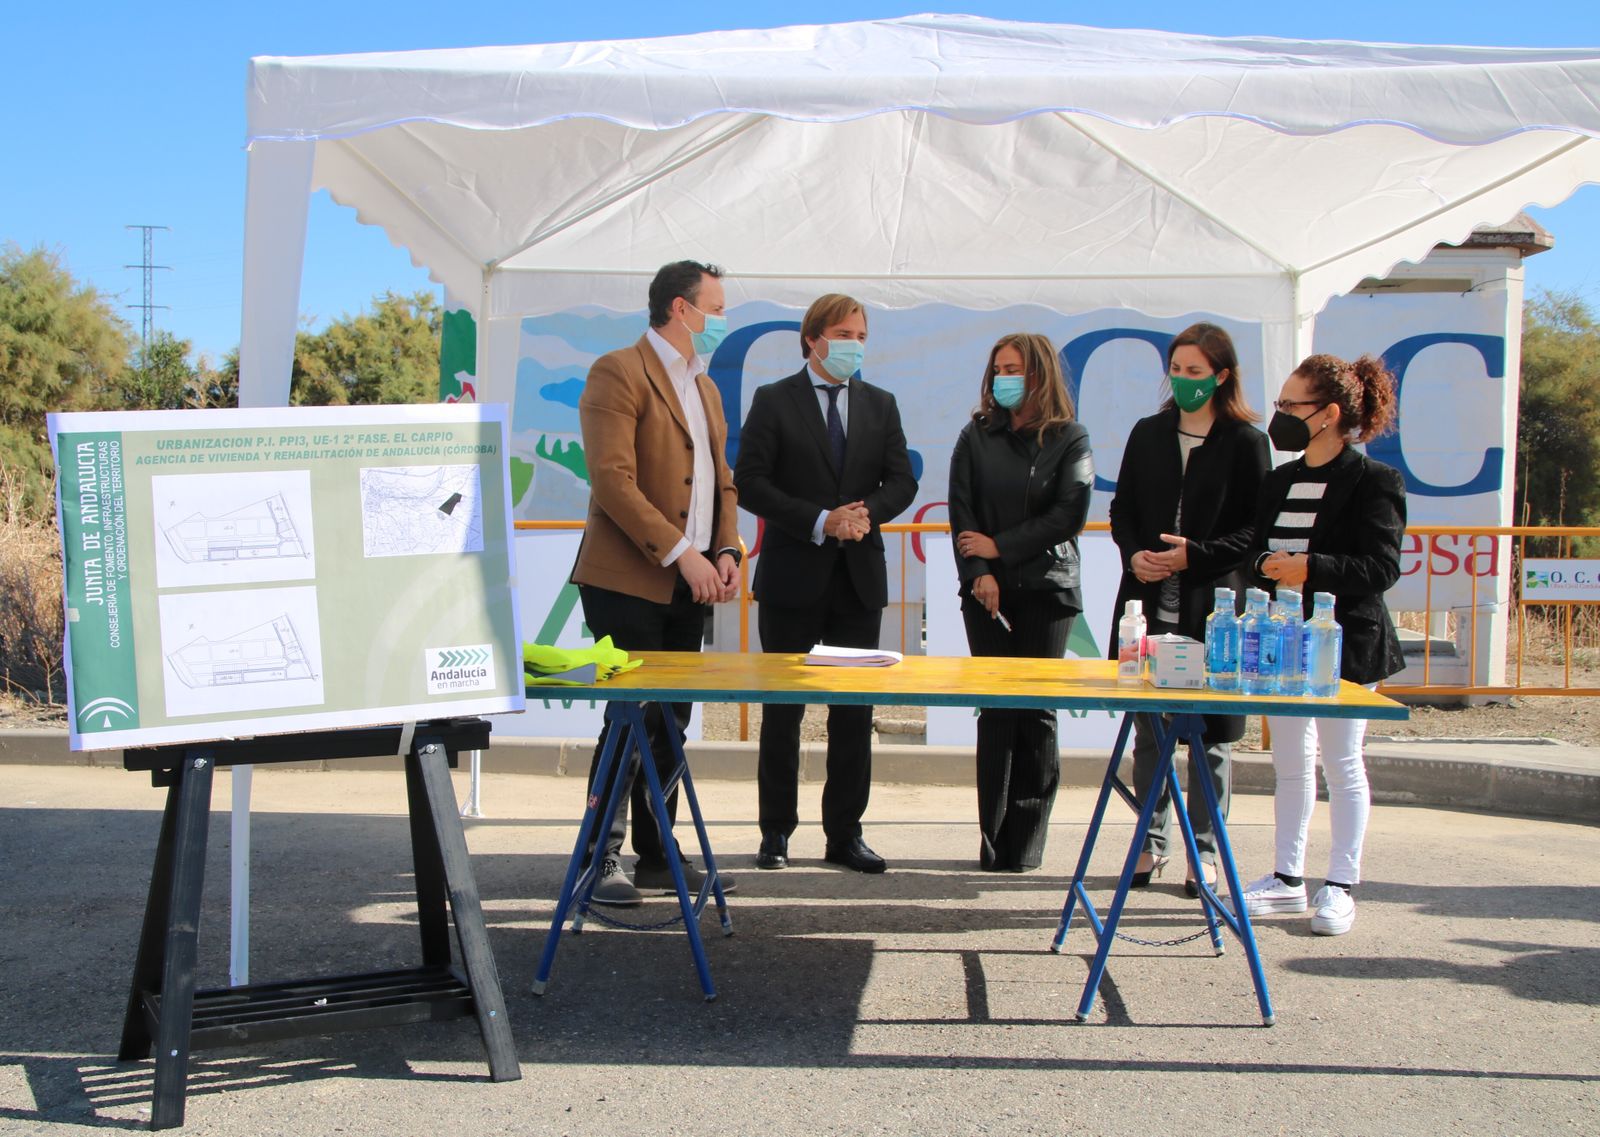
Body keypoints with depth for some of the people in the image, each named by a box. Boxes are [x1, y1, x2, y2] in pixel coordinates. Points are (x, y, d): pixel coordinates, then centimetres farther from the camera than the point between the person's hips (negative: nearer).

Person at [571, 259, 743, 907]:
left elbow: (721, 479, 22)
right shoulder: (619, 373, -8)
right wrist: (681, 553, -20)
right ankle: (602, 859, 7)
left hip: (688, 586, 8)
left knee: (671, 724, 11)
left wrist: (726, 549, 4)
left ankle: (657, 855, 20)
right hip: (628, 581, -8)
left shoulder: (704, 386, 19)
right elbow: (612, 479, -18)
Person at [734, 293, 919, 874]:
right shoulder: (774, 402, -1)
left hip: (860, 576, 3)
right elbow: (750, 482, -9)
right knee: (783, 709, 5)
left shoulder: (880, 404, 11)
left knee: (855, 711, 6)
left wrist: (866, 513, -14)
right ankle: (776, 831, 16)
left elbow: (902, 481, 7)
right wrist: (820, 522, -17)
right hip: (792, 576, -3)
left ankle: (845, 832, 15)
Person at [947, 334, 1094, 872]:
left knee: (1036, 713, -1)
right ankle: (994, 843, 6)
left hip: (1047, 589, -2)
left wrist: (1000, 546, -7)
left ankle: (1026, 845, 7)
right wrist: (978, 573, -10)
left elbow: (1069, 515, -5)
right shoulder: (977, 436, 10)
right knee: (996, 713, 1)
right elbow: (961, 510, 3)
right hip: (987, 591, 2)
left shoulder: (1069, 439, 2)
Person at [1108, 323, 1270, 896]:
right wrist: (1134, 555, -6)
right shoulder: (1148, 434, 11)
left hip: (1213, 607, -3)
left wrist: (1195, 554, -16)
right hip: (1149, 601, 4)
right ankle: (1152, 842, 21)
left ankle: (1205, 850, 16)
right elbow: (1122, 509, 12)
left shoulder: (1245, 442, -1)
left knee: (1210, 732, 4)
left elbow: (1255, 529, -4)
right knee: (1147, 727, 8)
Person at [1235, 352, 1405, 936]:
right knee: (1290, 764, 12)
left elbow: (1380, 568, -15)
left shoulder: (1375, 481, -9)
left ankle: (1340, 886, 15)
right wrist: (1267, 567, -11)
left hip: (1345, 644, -6)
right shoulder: (1279, 481, 11)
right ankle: (1287, 880, 21)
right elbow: (1256, 550, 12)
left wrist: (1308, 569, -25)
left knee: (1342, 765, 4)